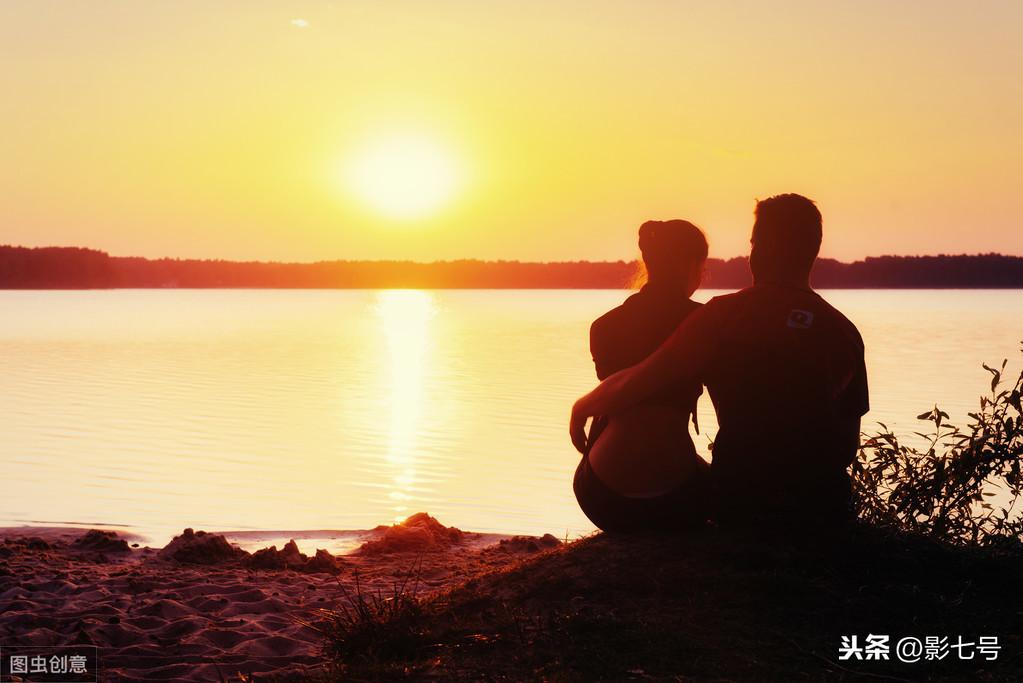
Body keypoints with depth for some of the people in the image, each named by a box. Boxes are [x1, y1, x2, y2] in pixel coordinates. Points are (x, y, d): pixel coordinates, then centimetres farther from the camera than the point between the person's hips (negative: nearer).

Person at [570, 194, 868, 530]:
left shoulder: (724, 315, -5)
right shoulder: (842, 330, 5)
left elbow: (638, 382, -6)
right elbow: (849, 438, 11)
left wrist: (582, 408, 12)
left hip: (743, 500, -2)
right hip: (825, 502, 2)